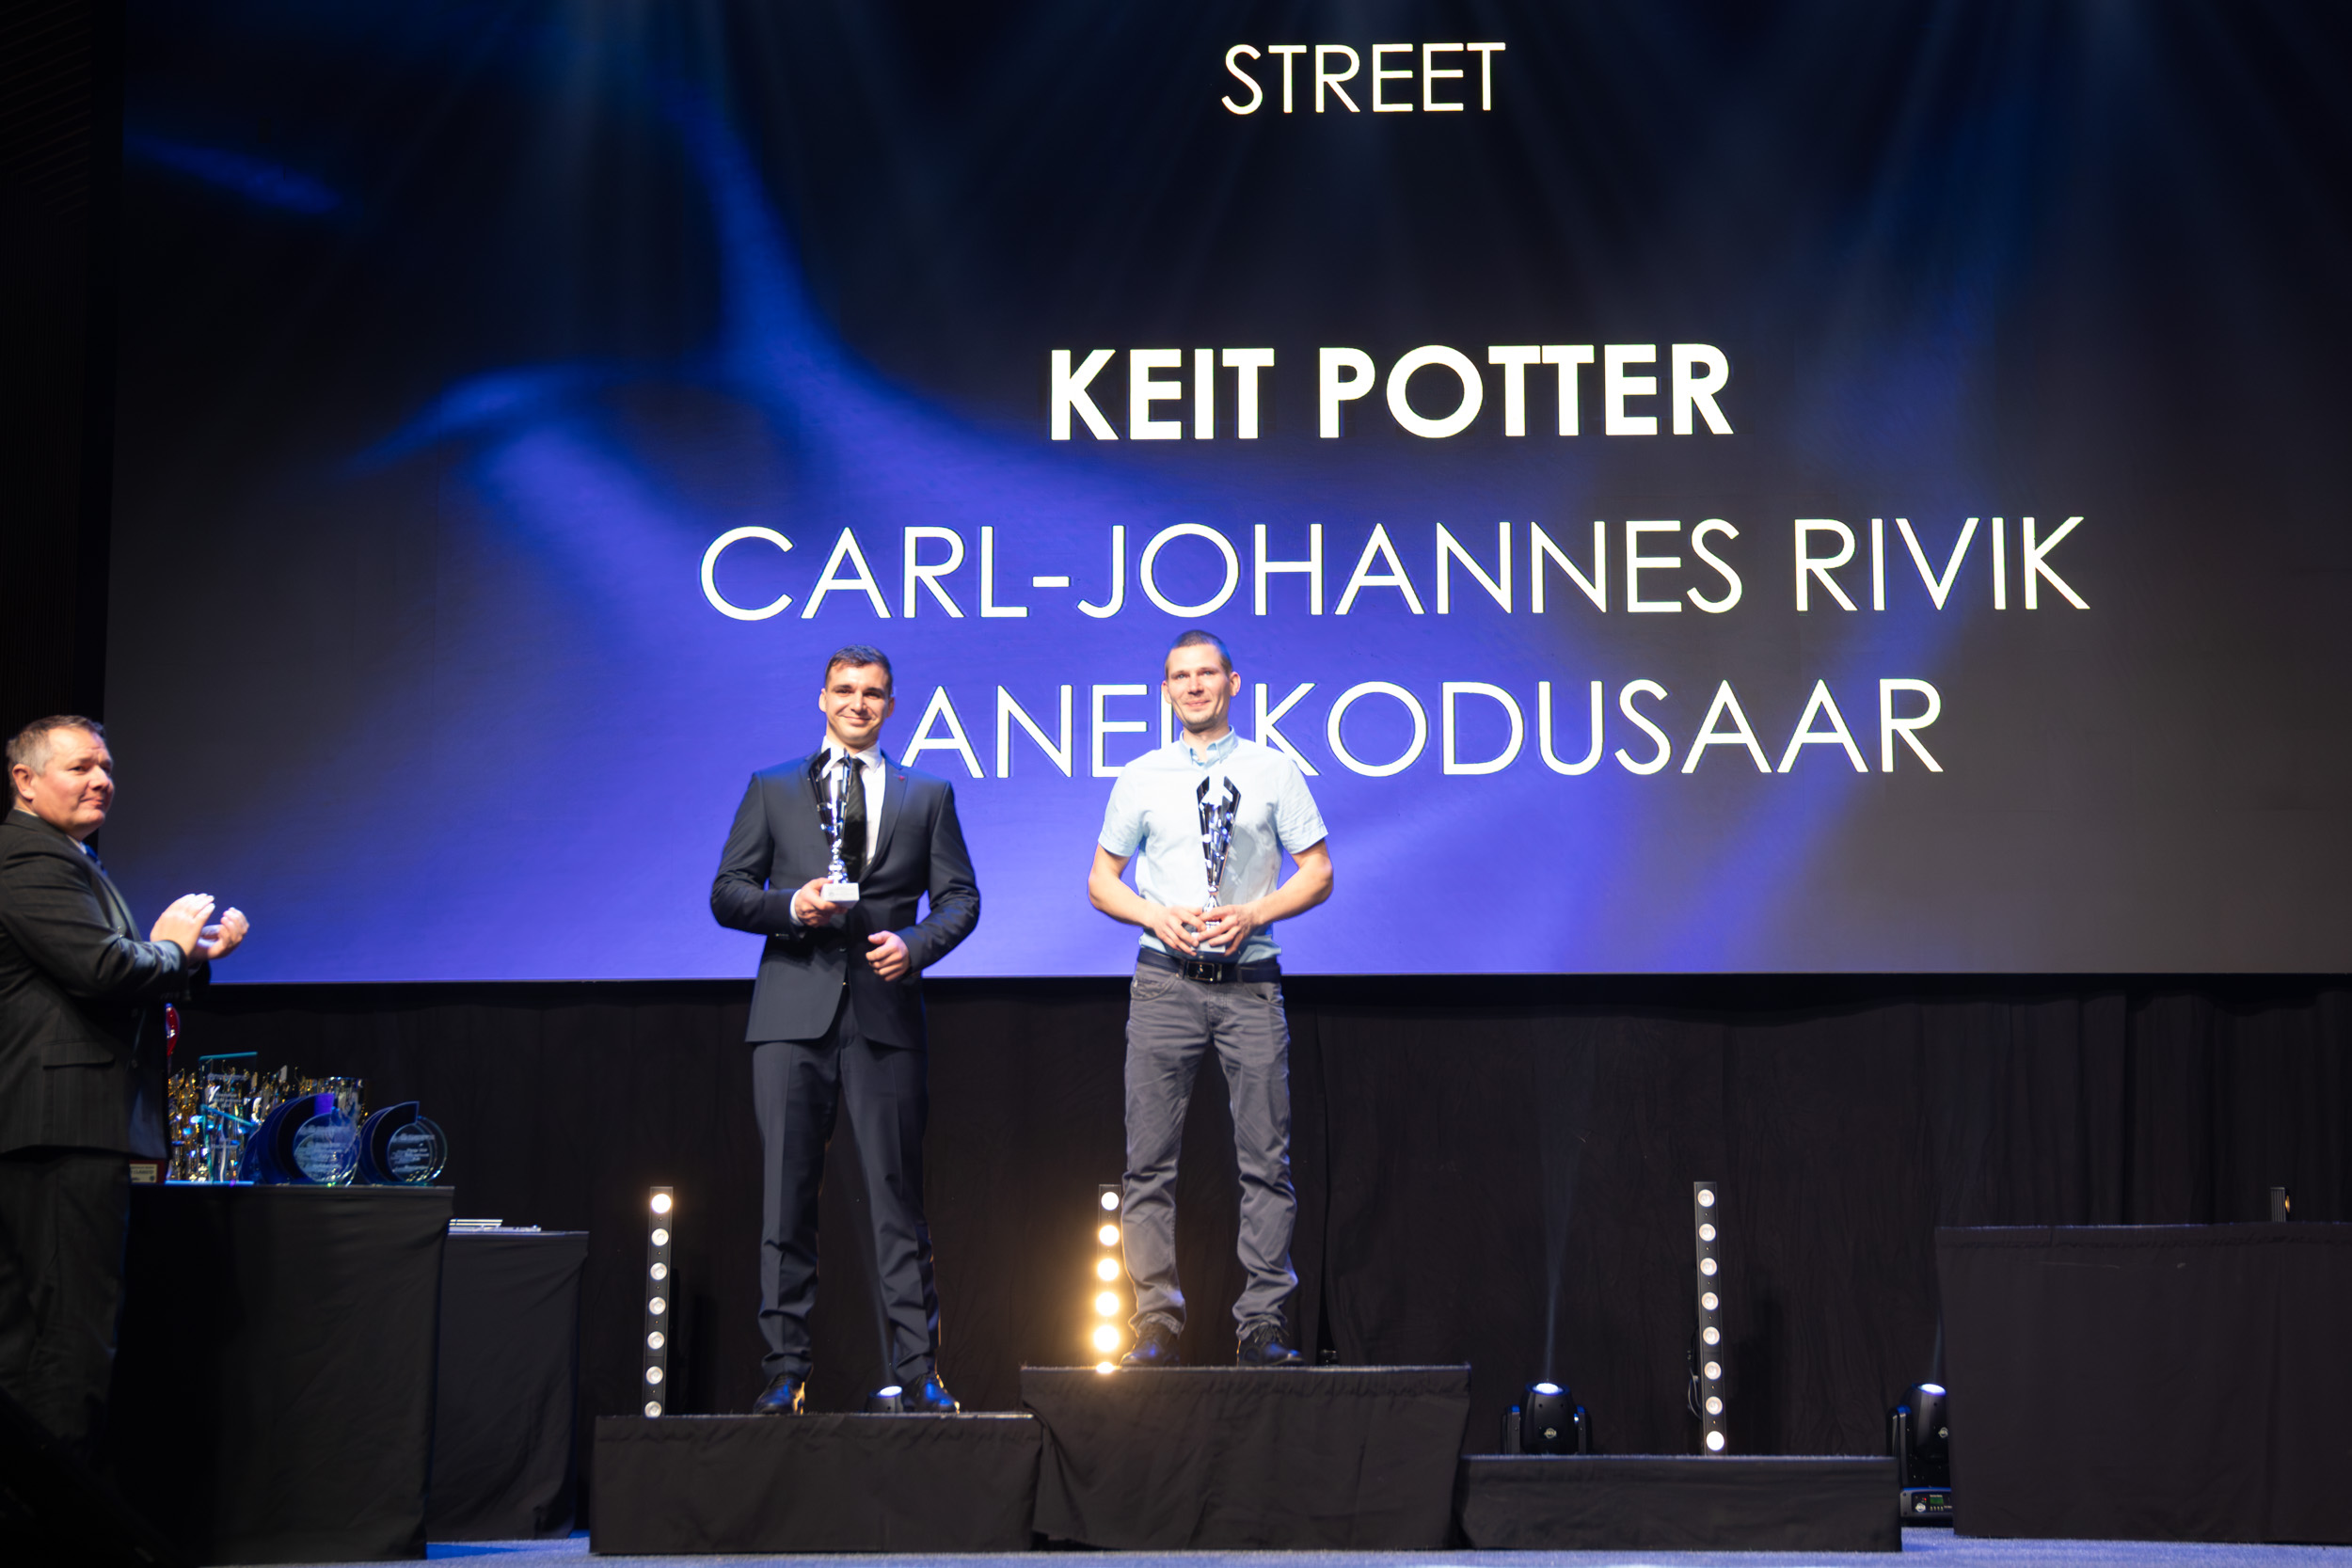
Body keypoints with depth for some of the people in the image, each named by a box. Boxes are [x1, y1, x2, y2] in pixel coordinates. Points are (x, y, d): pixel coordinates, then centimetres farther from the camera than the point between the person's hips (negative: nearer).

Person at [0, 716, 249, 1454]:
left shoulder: (69, 862, 23)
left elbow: (110, 982, 23)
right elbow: (105, 969, -23)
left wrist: (197, 950, 9)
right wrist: (170, 947, -3)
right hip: (67, 1126, -11)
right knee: (76, 1328, -10)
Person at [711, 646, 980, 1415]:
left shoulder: (927, 796, 15)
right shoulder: (771, 790, 14)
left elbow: (960, 897, 10)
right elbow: (727, 894, 9)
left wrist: (914, 945, -9)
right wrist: (791, 905, -10)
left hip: (884, 1012, 0)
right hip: (793, 1013, 0)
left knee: (897, 1194, -1)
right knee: (786, 1194, -2)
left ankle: (917, 1371, 3)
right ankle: (785, 1371, 3)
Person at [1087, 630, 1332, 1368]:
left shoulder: (1274, 770, 8)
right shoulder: (1140, 778, 10)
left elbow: (1318, 872, 7)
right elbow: (1101, 880, 14)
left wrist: (1251, 913, -9)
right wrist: (1155, 915, -6)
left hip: (1249, 980, -1)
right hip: (1165, 978, 1)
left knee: (1266, 1161, -2)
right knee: (1149, 1162, -3)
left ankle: (1262, 1323, 3)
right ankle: (1156, 1322, 1)